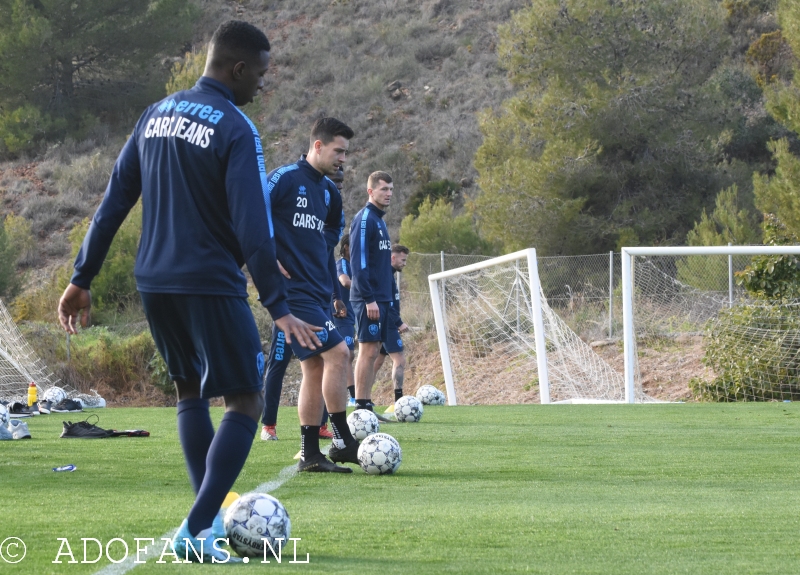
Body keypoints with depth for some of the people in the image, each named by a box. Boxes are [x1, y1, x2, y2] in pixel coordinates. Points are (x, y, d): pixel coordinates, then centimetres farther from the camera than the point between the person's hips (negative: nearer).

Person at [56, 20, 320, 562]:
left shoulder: (156, 115, 10)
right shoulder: (236, 130, -12)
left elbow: (113, 203, 12)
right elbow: (252, 227, -19)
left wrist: (82, 279, 16)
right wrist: (279, 308, -18)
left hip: (155, 283, 7)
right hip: (211, 285, -7)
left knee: (191, 391, 23)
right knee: (246, 403, -1)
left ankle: (210, 515, 22)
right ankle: (196, 531, -13)